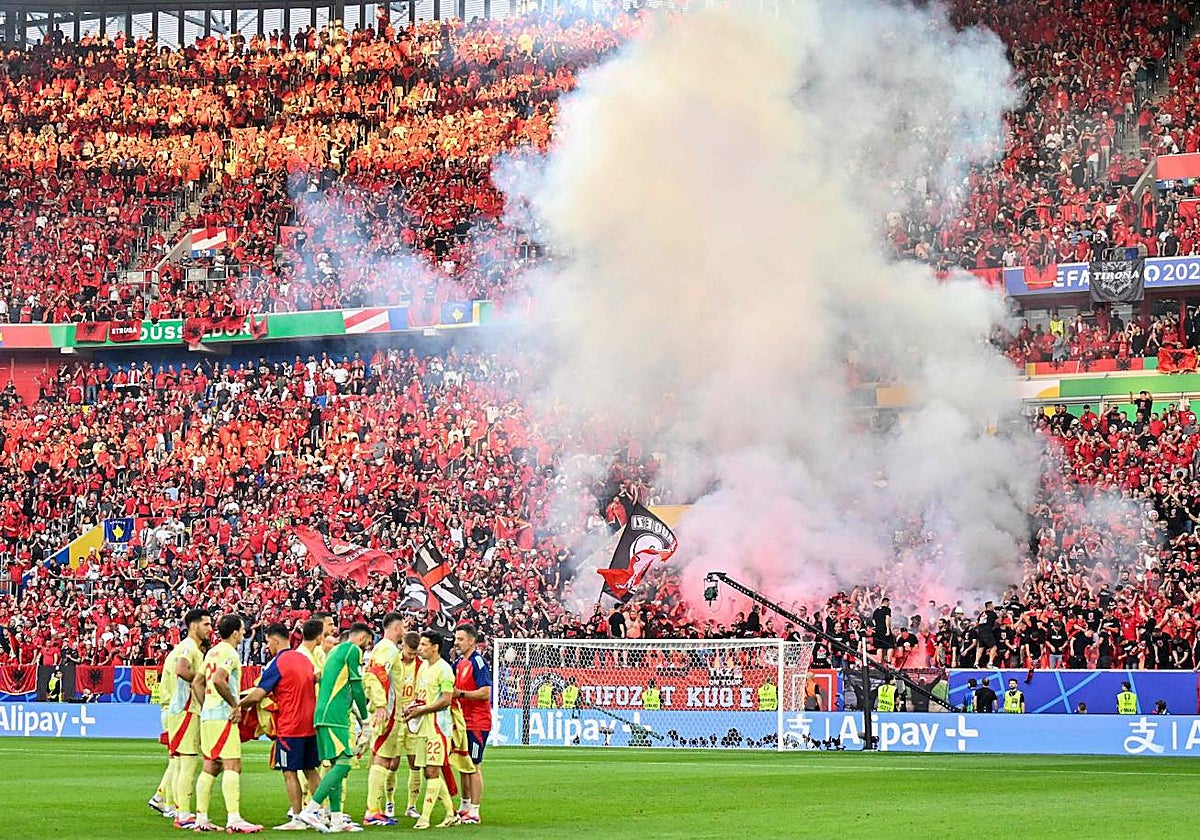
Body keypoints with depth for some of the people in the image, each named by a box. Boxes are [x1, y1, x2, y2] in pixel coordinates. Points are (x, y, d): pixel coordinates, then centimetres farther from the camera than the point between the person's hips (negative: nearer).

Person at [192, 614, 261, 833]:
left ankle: (201, 818, 9)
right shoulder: (229, 653, -11)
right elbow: (218, 680, -25)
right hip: (223, 716, -9)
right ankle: (234, 819, -18)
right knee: (232, 766, -11)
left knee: (210, 767, 10)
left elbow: (197, 682, 20)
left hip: (207, 715, 9)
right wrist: (235, 705, -16)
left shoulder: (212, 652, 17)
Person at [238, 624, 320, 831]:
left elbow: (258, 695, -15)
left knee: (290, 773, -2)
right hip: (309, 725, 8)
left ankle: (297, 819, -3)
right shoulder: (304, 659, 12)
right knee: (310, 770, 14)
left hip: (289, 727, -8)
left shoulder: (277, 663, -12)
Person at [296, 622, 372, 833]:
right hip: (335, 718, -10)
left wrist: (354, 708, 31)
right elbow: (357, 687, -5)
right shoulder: (353, 650, -4)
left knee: (337, 766, 9)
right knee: (342, 764, -13)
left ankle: (336, 820, 7)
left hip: (324, 716, 10)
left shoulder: (335, 651, 24)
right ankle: (309, 810, -21)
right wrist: (365, 718, 5)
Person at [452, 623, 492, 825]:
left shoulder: (478, 662, -14)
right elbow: (454, 688, 23)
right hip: (463, 723, 9)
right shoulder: (459, 663, 13)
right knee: (463, 765, 15)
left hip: (477, 723, -9)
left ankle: (474, 812, -4)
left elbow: (485, 692, -21)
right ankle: (464, 807, 25)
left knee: (474, 766, -7)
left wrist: (460, 694, -21)